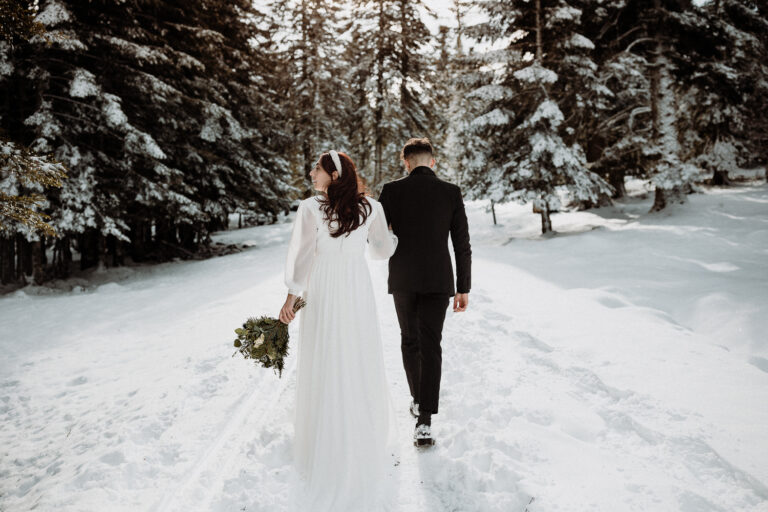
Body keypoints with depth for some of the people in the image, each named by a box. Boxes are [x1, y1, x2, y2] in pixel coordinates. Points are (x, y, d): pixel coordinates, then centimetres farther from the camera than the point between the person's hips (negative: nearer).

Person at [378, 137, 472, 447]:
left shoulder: (392, 191, -4)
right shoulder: (451, 193, -2)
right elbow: (462, 245, -3)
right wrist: (463, 288, 3)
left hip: (403, 280, 1)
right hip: (438, 281, 0)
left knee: (409, 340, 20)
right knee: (430, 345, 1)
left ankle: (418, 398, 34)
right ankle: (424, 421, -6)